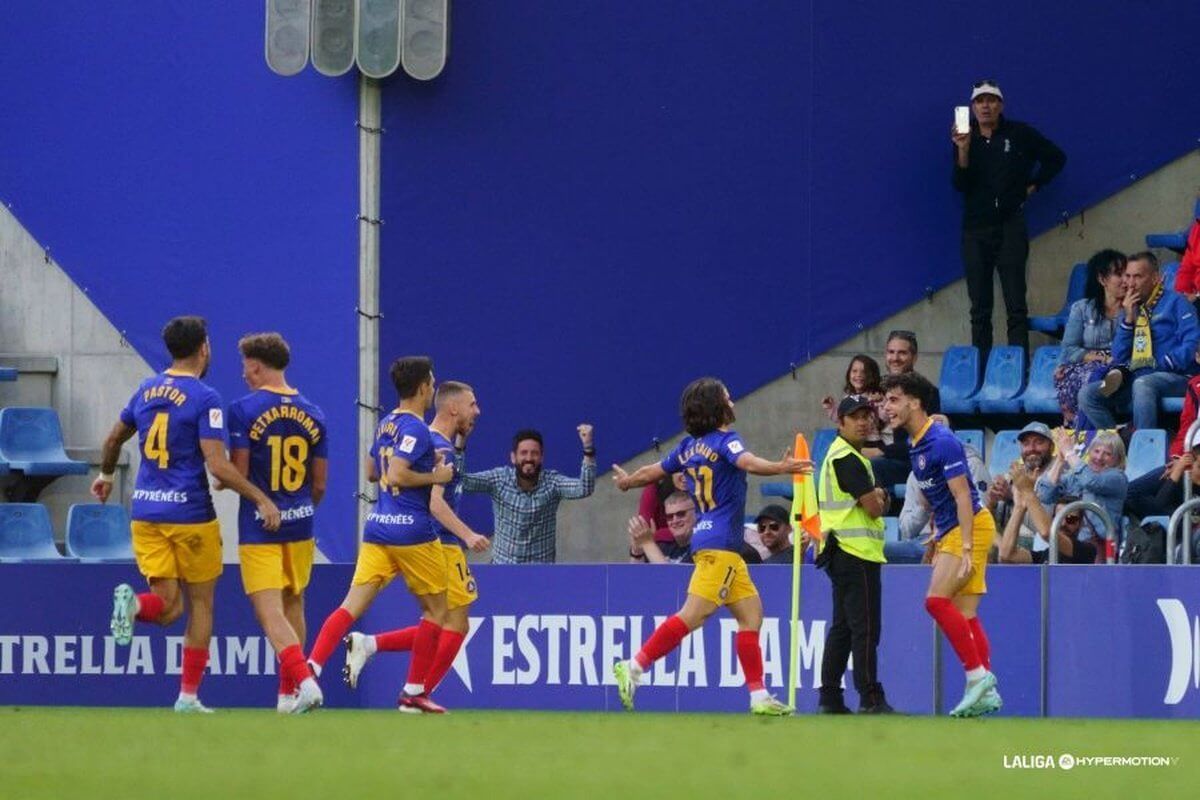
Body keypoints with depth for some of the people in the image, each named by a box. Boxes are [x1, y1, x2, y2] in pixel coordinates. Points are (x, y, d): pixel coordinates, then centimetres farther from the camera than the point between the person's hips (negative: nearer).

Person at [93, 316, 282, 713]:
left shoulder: (146, 390, 10)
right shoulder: (204, 398, -10)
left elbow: (114, 439, 23)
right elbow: (218, 466, -18)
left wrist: (106, 476, 42)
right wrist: (261, 499, -12)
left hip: (145, 513, 5)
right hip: (190, 513, -5)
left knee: (168, 607, 5)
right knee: (201, 604, 10)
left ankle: (134, 603, -29)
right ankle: (189, 695, 9)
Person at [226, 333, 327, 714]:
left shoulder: (244, 410, -9)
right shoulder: (312, 413, 6)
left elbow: (238, 472, -12)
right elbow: (320, 485, 8)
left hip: (258, 526, -5)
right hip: (300, 525, 5)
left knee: (269, 611, -8)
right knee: (293, 606, 17)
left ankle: (303, 680, -26)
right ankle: (289, 693, 22)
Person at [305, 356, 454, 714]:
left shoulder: (385, 425, 14)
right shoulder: (416, 429, -12)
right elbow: (397, 475, -23)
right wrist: (435, 477, -9)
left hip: (377, 527, 7)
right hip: (412, 531, -7)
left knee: (353, 604, -1)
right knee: (436, 609, 9)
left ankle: (310, 669, -20)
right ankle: (414, 693, 9)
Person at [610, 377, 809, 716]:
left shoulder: (690, 446, 14)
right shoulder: (724, 440, -8)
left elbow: (654, 471, 26)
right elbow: (748, 462, -29)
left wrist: (627, 482, 46)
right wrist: (780, 468, -46)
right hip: (719, 543, -9)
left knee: (750, 612, 8)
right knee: (694, 614, -12)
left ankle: (759, 696, 5)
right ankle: (634, 668, -14)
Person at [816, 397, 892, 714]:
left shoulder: (841, 455, 20)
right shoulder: (847, 459, -13)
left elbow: (874, 502, 23)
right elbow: (874, 507, -17)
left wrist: (876, 496, 1)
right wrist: (879, 498, 5)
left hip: (842, 554, 11)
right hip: (856, 554, -11)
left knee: (842, 628, 12)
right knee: (865, 629, -10)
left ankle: (830, 697, 13)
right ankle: (870, 699, -11)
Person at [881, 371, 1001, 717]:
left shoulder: (941, 441, -16)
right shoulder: (917, 445, 13)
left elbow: (962, 497, -20)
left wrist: (966, 549, -24)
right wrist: (936, 541, 24)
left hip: (969, 527, -10)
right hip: (948, 531, 10)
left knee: (937, 600, -17)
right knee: (964, 615, 4)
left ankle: (977, 674, -13)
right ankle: (986, 691, 2)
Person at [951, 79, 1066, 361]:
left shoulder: (1019, 134, 3)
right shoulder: (965, 139, 7)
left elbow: (1056, 158, 12)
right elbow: (960, 185, -4)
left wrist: (1033, 185, 6)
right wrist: (963, 150, -16)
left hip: (1010, 228, -2)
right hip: (975, 230, 2)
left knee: (1016, 306, -8)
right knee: (979, 310, 3)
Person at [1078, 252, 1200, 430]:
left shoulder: (1175, 302, 0)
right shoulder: (1132, 308, 18)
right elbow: (1119, 358, 13)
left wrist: (1157, 364, -12)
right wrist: (1129, 319, 2)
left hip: (1174, 377, -6)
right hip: (1134, 379, 6)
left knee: (1142, 384, -39)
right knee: (1087, 394, -13)